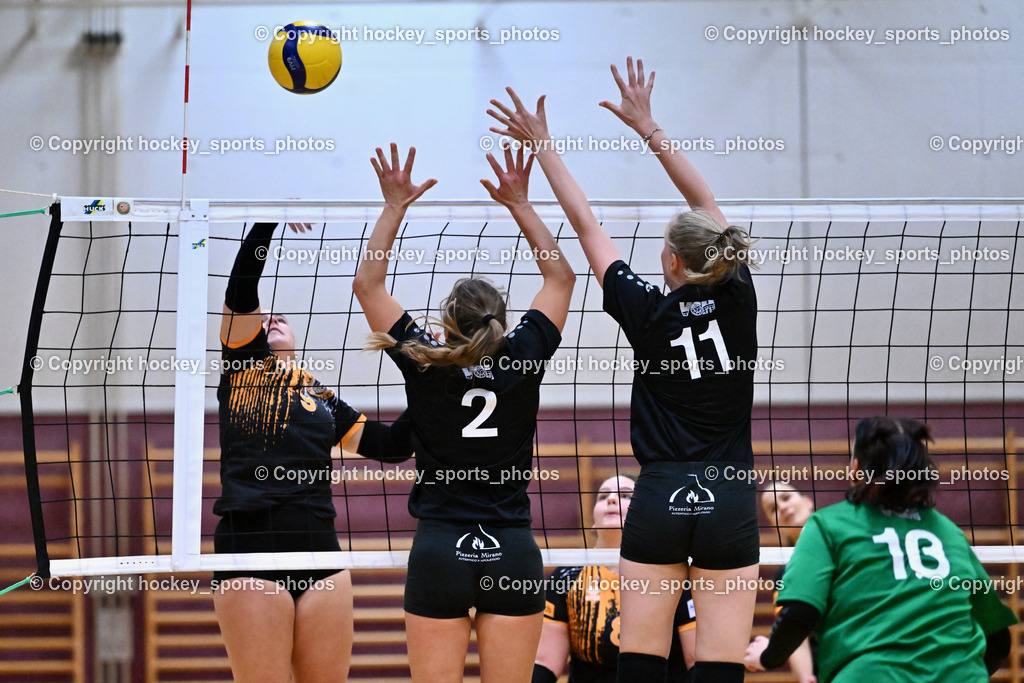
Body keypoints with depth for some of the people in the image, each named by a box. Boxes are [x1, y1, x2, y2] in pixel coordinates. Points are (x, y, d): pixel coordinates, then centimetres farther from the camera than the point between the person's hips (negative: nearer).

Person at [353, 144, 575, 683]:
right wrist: (518, 204, 17)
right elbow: (560, 277, 13)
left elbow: (367, 284, 8)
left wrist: (395, 206, 12)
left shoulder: (423, 362, -3)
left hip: (438, 552, -1)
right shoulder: (522, 360, -1)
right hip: (512, 552, 1)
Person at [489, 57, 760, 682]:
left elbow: (586, 225, 3)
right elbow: (706, 203, 8)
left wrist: (544, 147, 12)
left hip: (660, 500, -1)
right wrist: (648, 126, 16)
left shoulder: (649, 313, -5)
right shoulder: (736, 301, -2)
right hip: (729, 501, 1)